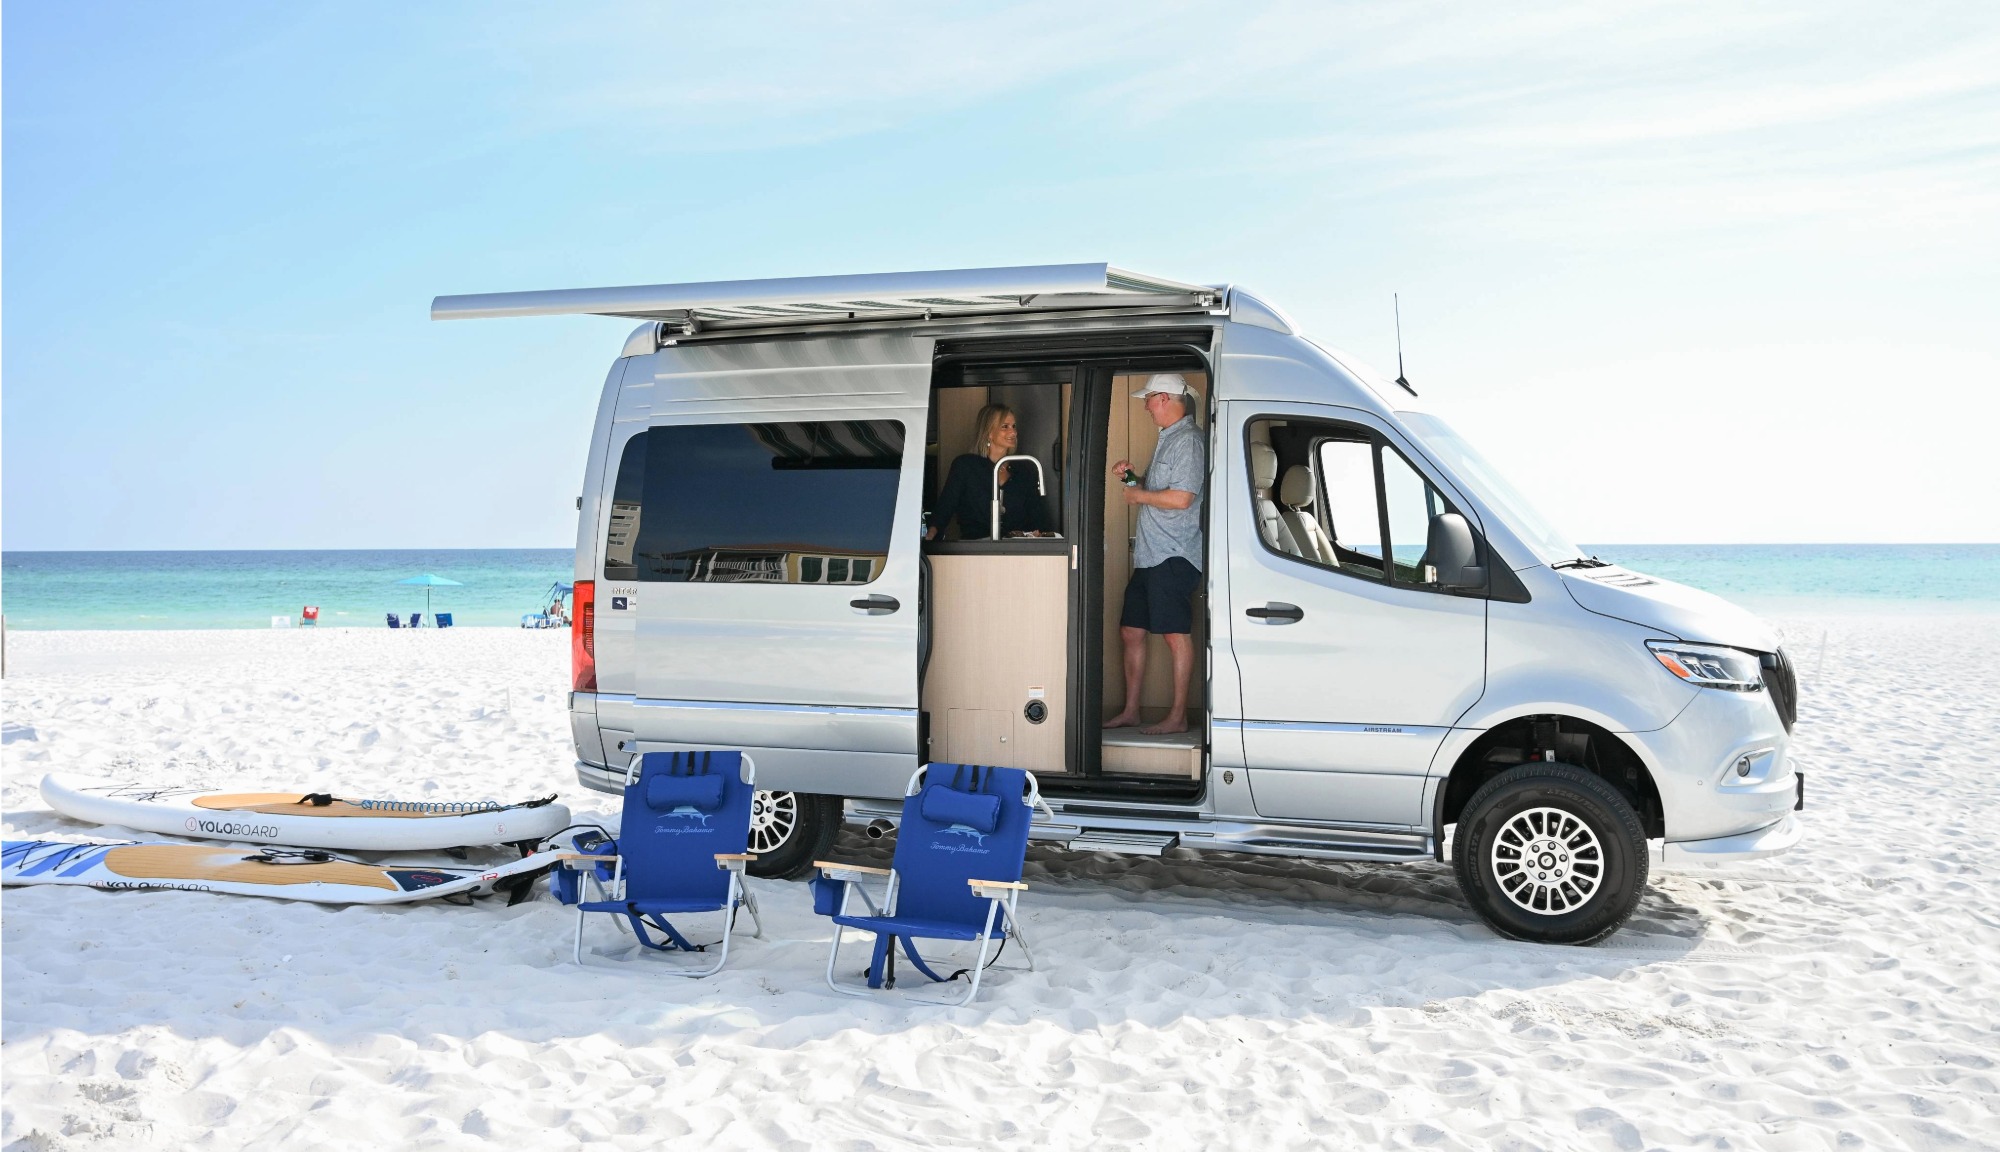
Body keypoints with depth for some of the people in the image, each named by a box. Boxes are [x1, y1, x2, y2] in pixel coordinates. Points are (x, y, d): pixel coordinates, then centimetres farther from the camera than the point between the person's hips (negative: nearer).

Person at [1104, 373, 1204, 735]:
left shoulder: (1188, 440, -12)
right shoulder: (1167, 438, 20)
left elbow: (1181, 498, -21)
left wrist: (1139, 495, -8)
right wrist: (1130, 476, 13)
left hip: (1173, 556, -11)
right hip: (1150, 553, 11)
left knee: (1176, 634, -6)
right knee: (1131, 631, 12)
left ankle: (1178, 717, -2)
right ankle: (1130, 711, 19)